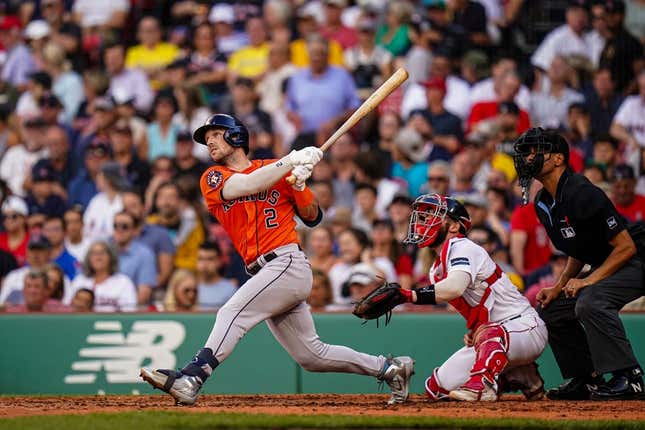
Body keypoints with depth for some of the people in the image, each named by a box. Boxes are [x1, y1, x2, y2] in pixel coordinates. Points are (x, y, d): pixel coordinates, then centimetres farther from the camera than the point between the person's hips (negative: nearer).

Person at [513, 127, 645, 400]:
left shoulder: (582, 194, -25)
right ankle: (587, 380, 12)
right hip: (601, 269, 10)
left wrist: (588, 281, -25)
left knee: (589, 302, -34)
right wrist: (558, 287, 7)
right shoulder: (543, 204, 5)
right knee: (550, 311, 11)